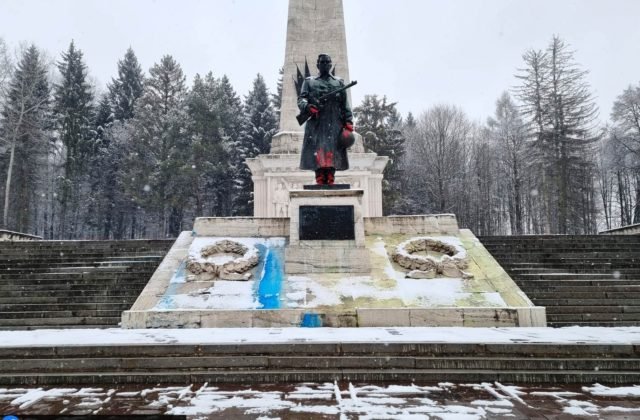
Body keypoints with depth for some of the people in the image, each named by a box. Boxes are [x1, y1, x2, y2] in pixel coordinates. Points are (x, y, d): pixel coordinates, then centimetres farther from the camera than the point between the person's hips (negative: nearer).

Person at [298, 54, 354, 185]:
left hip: (335, 124, 1)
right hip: (316, 124, -1)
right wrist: (307, 107, -18)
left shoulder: (339, 83, 21)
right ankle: (320, 180, -11)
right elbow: (301, 99, 5)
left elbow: (345, 106, 14)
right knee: (317, 151, -10)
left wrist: (348, 122, 1)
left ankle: (330, 182, -7)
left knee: (333, 153, -6)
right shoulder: (309, 82, 18)